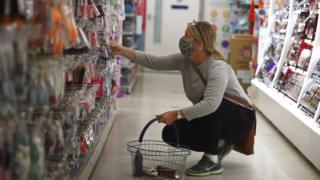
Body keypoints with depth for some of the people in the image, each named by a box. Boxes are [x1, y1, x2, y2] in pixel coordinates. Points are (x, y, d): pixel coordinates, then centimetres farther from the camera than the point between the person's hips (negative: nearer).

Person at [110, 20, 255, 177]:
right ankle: (218, 146, 10)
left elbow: (210, 104, -44)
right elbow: (154, 62, -11)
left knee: (211, 108, -37)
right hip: (211, 120, 7)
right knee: (170, 134, -8)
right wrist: (122, 51, -19)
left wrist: (177, 114, -44)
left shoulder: (217, 68, -31)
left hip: (239, 118, -7)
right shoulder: (185, 60, -7)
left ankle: (212, 161, -20)